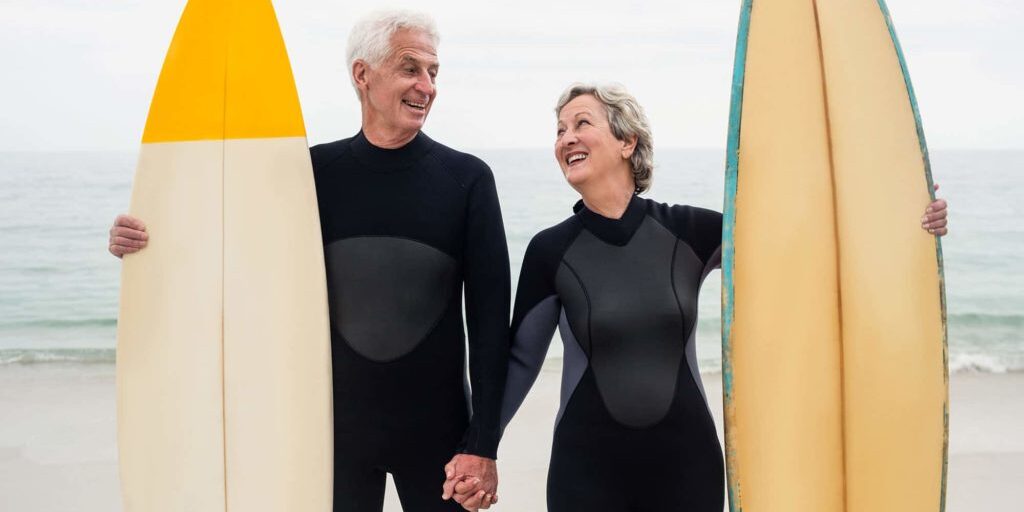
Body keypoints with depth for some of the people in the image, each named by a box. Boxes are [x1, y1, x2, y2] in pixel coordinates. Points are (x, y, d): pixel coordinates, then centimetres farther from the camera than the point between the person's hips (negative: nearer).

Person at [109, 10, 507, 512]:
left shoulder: (466, 178, -5)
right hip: (337, 424, 1)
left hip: (436, 432, -1)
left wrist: (483, 443, -10)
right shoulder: (316, 170, -1)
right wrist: (152, 244, -10)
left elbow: (489, 316, -6)